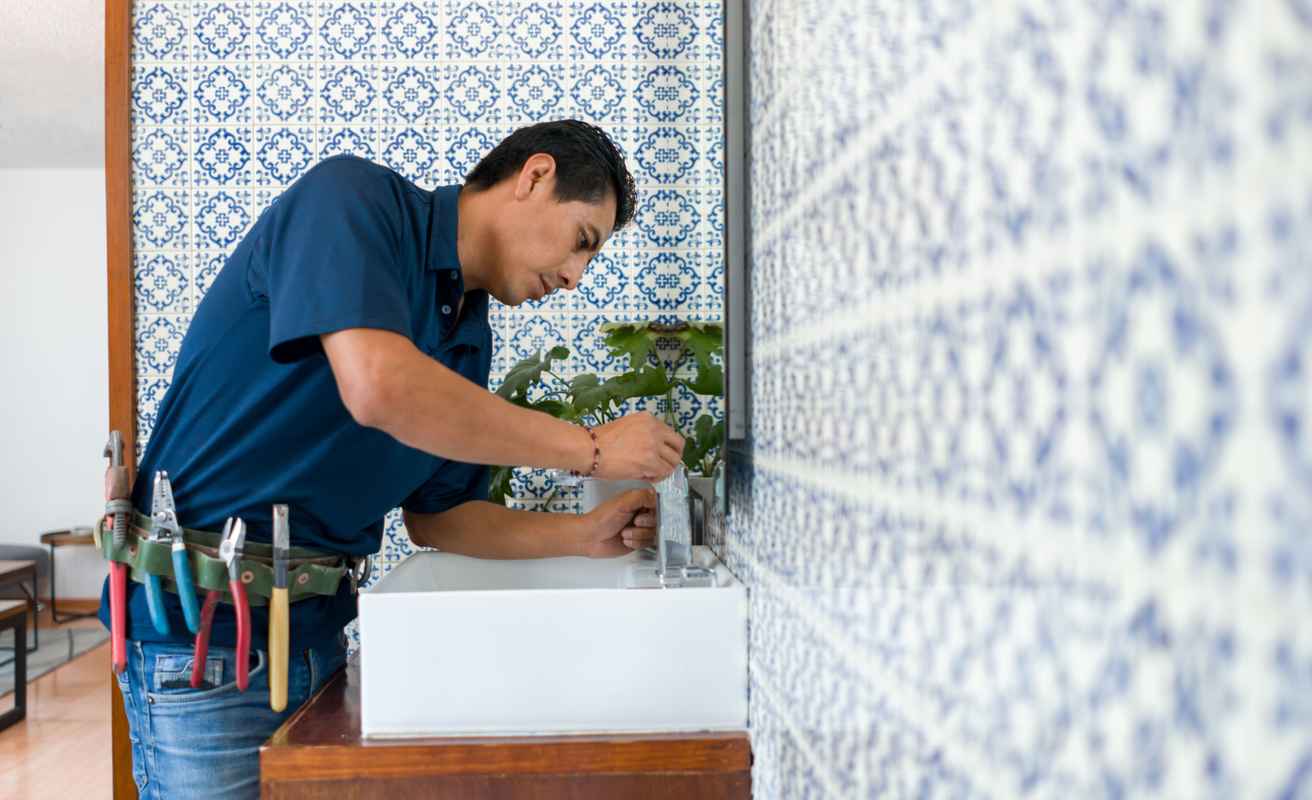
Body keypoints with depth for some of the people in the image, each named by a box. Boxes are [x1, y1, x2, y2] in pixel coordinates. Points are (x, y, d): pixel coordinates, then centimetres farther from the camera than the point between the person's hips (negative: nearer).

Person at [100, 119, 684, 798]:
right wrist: (591, 448, -22)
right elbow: (378, 387, -31)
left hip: (318, 631, 8)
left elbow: (436, 516, 14)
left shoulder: (470, 338, 9)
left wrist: (587, 535, 0)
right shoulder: (351, 196, -13)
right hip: (204, 625, -7)